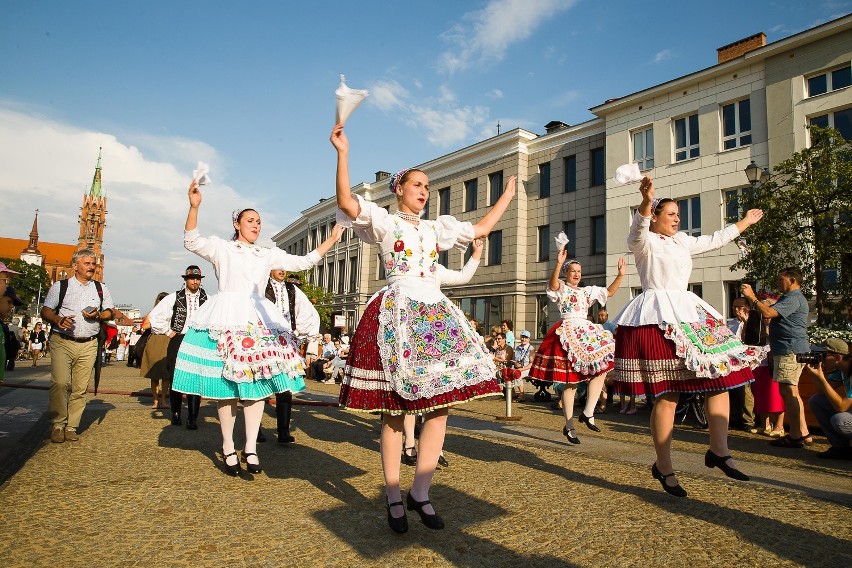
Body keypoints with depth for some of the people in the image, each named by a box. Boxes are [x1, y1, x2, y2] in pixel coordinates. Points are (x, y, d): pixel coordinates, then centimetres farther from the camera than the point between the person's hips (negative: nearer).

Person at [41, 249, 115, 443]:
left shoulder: (101, 288, 16)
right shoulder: (60, 286, 8)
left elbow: (111, 312, 18)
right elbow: (45, 311, 3)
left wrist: (98, 315, -4)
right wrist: (58, 320, -17)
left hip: (88, 345, 2)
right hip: (62, 342, -2)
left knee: (80, 388, 1)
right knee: (59, 383, -14)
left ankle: (71, 427, 9)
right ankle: (57, 426, -2)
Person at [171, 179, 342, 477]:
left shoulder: (268, 254, 18)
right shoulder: (221, 248, 7)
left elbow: (303, 262, 15)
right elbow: (191, 242, -10)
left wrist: (331, 239, 11)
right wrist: (194, 207, -24)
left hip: (259, 320, 4)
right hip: (226, 318, -4)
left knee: (257, 384, -1)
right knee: (226, 385, -4)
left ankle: (251, 448, 6)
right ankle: (228, 448, 9)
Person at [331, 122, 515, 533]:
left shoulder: (437, 228, 21)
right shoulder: (384, 222, 4)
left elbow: (480, 229, 30)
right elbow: (346, 203, -13)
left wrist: (507, 195, 35)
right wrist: (342, 153, -20)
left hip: (436, 315, 6)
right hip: (397, 315, -5)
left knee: (439, 406, -2)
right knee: (394, 411, -1)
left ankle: (420, 493, 11)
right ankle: (394, 498, 13)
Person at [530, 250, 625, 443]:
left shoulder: (587, 291, 20)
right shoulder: (561, 288, 0)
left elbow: (609, 292, 22)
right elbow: (553, 283, -23)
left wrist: (621, 274, 10)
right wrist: (558, 264, -38)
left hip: (587, 332, 7)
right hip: (568, 334, -7)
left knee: (601, 369, -5)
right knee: (571, 381, -6)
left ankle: (588, 413, 6)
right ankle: (569, 426, 4)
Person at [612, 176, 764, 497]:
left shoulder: (682, 241, 22)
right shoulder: (644, 241, -3)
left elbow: (715, 240, 36)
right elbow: (638, 231, -26)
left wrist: (746, 222, 46)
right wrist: (646, 201, -45)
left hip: (688, 314, 9)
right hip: (657, 319, -9)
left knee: (722, 375, 4)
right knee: (667, 395, -9)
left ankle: (718, 451, 17)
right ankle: (664, 468, 3)